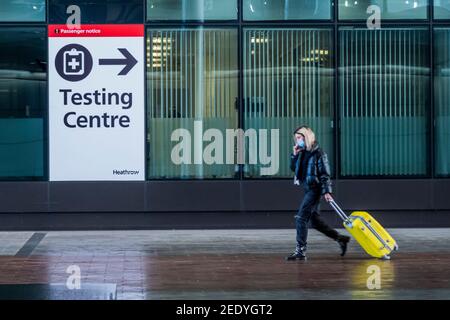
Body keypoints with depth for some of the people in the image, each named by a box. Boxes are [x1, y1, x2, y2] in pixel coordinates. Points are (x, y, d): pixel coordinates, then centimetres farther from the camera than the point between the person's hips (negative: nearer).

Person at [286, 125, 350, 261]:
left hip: (315, 189, -9)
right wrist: (295, 155, 2)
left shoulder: (318, 153, -12)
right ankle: (341, 239, 24)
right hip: (308, 189, 9)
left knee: (301, 218, -12)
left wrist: (327, 191, -20)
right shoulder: (303, 153, 11)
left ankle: (300, 251, -9)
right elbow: (293, 168, 18)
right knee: (315, 220, 13)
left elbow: (325, 174, -14)